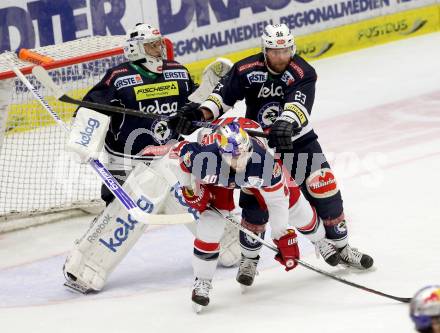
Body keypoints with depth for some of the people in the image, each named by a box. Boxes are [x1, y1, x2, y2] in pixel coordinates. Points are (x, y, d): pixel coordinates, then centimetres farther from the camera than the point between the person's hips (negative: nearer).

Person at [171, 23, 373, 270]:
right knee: (255, 201, -9)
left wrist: (286, 124, -56)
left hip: (297, 139, 0)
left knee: (325, 189, -4)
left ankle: (339, 246, 14)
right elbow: (223, 94, -9)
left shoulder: (303, 73, -20)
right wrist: (201, 114, -27)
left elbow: (298, 105, -36)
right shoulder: (246, 70, -16)